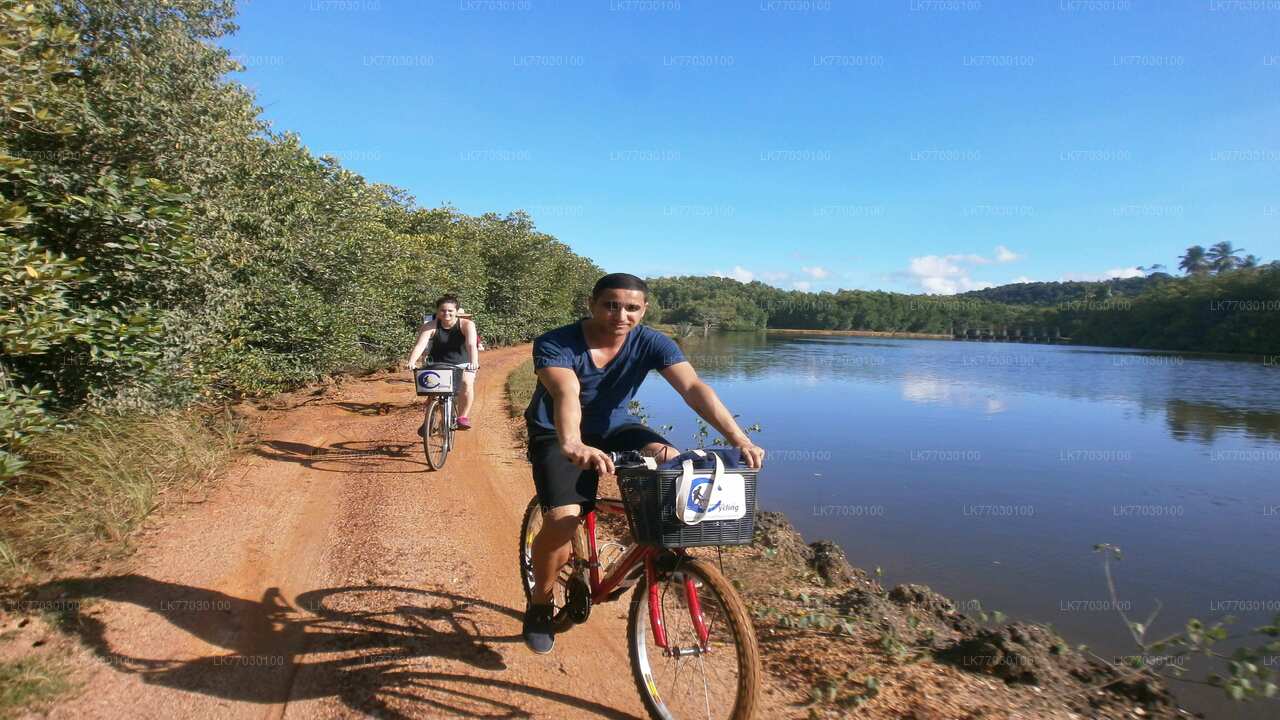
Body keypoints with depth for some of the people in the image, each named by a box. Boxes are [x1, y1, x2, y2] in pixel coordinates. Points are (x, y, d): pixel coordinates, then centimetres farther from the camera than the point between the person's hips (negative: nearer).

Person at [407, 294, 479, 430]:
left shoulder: (466, 325, -17)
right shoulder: (430, 326, -13)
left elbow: (471, 344, -33)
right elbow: (420, 345, -27)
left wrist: (474, 362, -52)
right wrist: (412, 362, -45)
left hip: (462, 364, -1)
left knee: (467, 383, -29)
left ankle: (463, 417, -15)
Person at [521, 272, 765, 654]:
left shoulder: (652, 343, -16)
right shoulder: (555, 345, -24)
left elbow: (693, 387, -29)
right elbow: (567, 394, -43)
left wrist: (740, 440, -42)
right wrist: (573, 446, -63)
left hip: (613, 428, 3)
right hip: (558, 436, -3)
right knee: (562, 519, -25)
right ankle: (539, 603, 5)